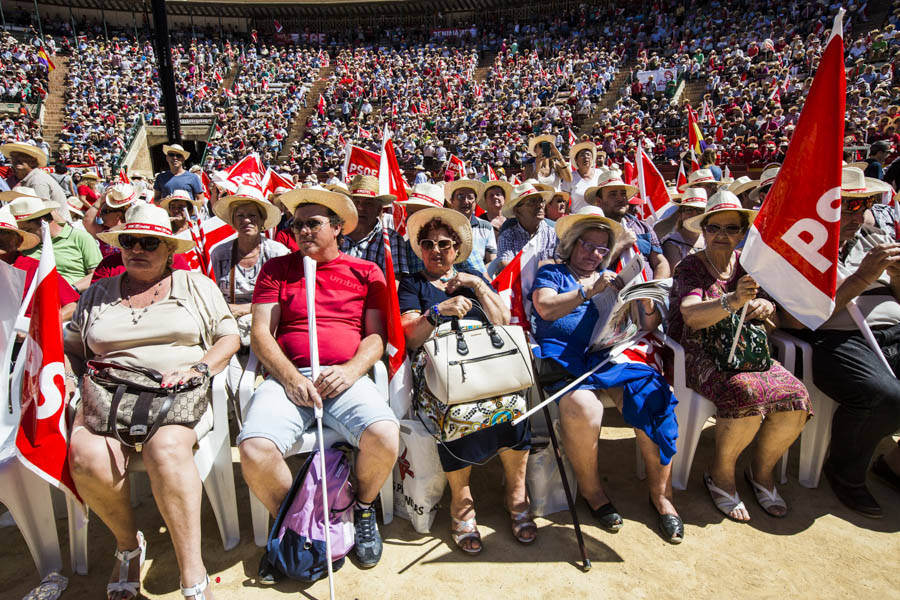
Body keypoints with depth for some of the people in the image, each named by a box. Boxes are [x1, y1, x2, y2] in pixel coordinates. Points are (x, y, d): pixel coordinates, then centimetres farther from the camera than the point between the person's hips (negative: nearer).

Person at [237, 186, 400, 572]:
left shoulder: (366, 272, 16)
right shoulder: (276, 269, 17)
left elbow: (376, 336, 10)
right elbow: (260, 334, 9)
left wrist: (352, 370, -11)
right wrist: (291, 377, -8)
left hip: (345, 377, 0)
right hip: (288, 377, 1)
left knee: (384, 436, -29)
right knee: (255, 449, -27)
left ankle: (364, 510, 6)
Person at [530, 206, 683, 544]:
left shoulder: (613, 280, 27)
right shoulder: (551, 273, 17)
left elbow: (647, 326, 19)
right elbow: (546, 308, -6)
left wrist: (647, 304, -3)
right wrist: (589, 291, -14)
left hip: (609, 356, 4)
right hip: (564, 357, -3)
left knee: (653, 398, -25)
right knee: (583, 407, -33)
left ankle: (661, 493, -7)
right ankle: (591, 489, -7)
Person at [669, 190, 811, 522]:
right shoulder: (689, 267, -2)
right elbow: (692, 316, -20)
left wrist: (768, 307, -13)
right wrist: (733, 301, -38)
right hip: (704, 354, -5)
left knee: (796, 397, -21)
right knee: (747, 392, -32)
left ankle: (762, 470, 5)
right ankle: (721, 475, -8)